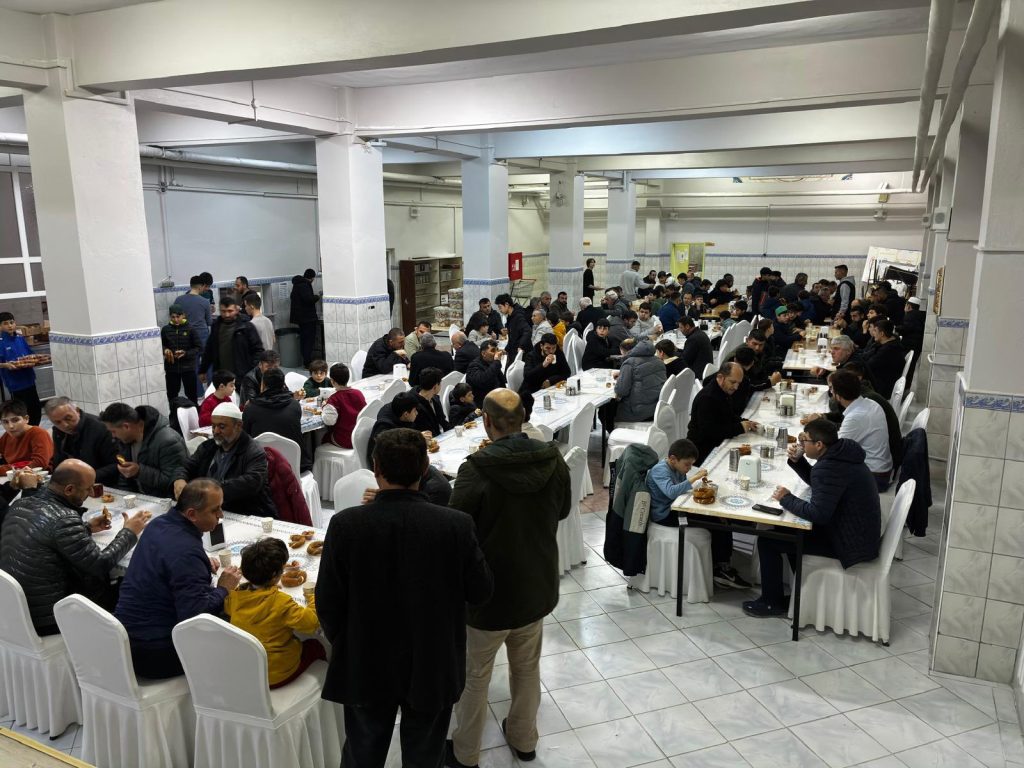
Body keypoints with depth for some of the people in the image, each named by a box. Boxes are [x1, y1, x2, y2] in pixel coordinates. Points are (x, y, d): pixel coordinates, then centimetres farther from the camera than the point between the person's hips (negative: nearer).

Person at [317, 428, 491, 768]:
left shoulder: (345, 524, -21)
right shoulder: (456, 525, -22)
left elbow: (327, 603, -12)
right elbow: (480, 591, -9)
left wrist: (343, 646, 8)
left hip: (366, 666, 1)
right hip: (433, 668, 0)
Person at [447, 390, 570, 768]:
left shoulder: (476, 470, -27)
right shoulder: (553, 460, -12)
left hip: (488, 590, -4)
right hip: (537, 584, 5)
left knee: (474, 676, 18)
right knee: (528, 668, 26)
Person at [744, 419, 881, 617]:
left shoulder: (829, 468, -27)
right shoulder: (840, 454, 5)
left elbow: (818, 514, -30)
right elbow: (816, 482, 21)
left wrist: (787, 499, -15)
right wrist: (797, 461, 6)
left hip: (850, 543, -11)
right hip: (860, 532, 11)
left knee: (767, 541, -6)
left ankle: (772, 602, 11)